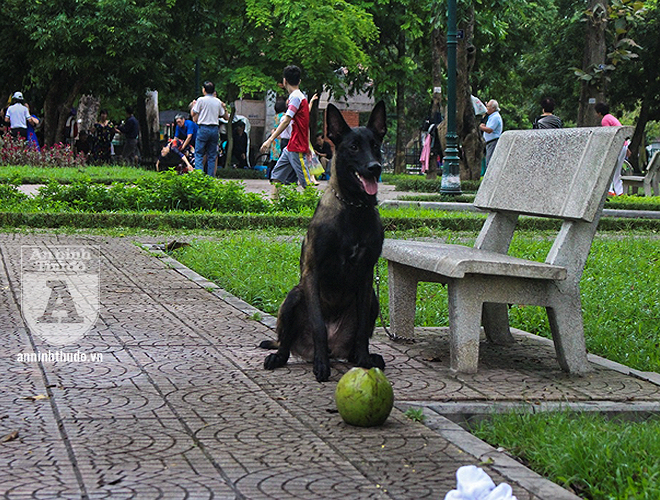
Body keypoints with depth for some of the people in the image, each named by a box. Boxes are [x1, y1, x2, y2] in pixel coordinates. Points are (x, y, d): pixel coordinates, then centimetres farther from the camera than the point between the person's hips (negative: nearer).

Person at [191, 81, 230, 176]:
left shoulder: (201, 100, -4)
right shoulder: (218, 102, 9)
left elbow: (194, 114, 1)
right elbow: (227, 117, 12)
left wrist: (193, 105, 17)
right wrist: (224, 107, 24)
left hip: (203, 128, -4)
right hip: (214, 128, 4)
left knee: (199, 154, 0)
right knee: (212, 155, 8)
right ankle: (211, 176, 5)